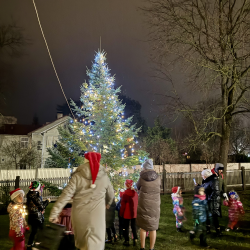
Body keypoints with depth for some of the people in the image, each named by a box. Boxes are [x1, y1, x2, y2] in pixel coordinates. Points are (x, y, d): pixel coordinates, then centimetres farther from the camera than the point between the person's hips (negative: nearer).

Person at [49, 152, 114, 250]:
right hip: (97, 215, -1)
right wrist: (108, 203, 36)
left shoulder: (77, 176, -4)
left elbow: (66, 195, -10)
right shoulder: (104, 177, 1)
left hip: (80, 215, 1)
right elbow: (110, 195, 14)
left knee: (82, 240, 24)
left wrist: (54, 213, -8)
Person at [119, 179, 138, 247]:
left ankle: (127, 241, 11)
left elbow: (123, 205, -12)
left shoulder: (125, 193, -16)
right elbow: (137, 203, 8)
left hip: (127, 214, -5)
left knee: (126, 227, 7)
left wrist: (121, 213, -3)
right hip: (134, 213, 5)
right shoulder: (135, 193, 0)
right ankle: (135, 239, 14)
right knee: (134, 226, 15)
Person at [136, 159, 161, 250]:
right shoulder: (158, 178, -5)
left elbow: (138, 187, 9)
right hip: (155, 206, 1)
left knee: (143, 227, 12)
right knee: (153, 228, 10)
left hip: (143, 205, -1)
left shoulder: (142, 178, -9)